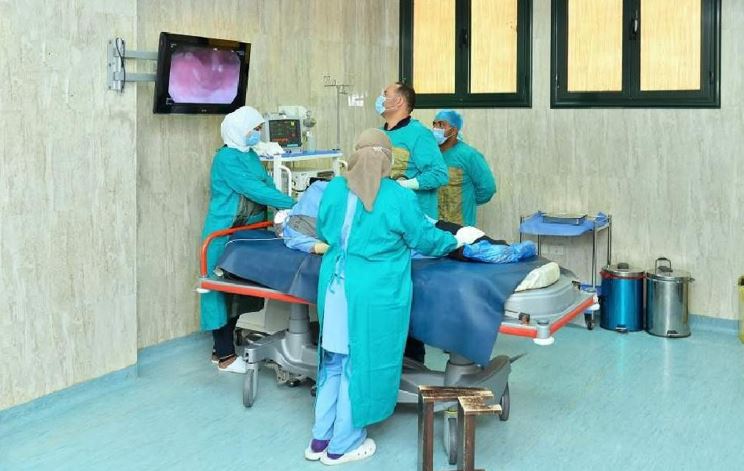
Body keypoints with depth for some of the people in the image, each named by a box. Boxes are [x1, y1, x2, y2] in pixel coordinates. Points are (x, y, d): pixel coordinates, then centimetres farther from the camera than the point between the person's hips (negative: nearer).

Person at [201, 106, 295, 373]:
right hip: (225, 235, -9)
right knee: (224, 289, -1)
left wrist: (284, 208, -11)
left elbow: (267, 183, 6)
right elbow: (254, 189, -23)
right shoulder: (226, 158, -16)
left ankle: (221, 349, 24)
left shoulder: (250, 154, 11)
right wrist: (292, 204, -24)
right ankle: (226, 357, 6)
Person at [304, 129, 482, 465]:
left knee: (334, 360, 19)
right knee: (360, 364, 8)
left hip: (334, 284, 5)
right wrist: (457, 239, 18)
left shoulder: (334, 188, 2)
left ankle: (320, 440, 27)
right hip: (374, 293, -5)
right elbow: (425, 240, 0)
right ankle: (343, 446, 21)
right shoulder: (399, 197, -11)